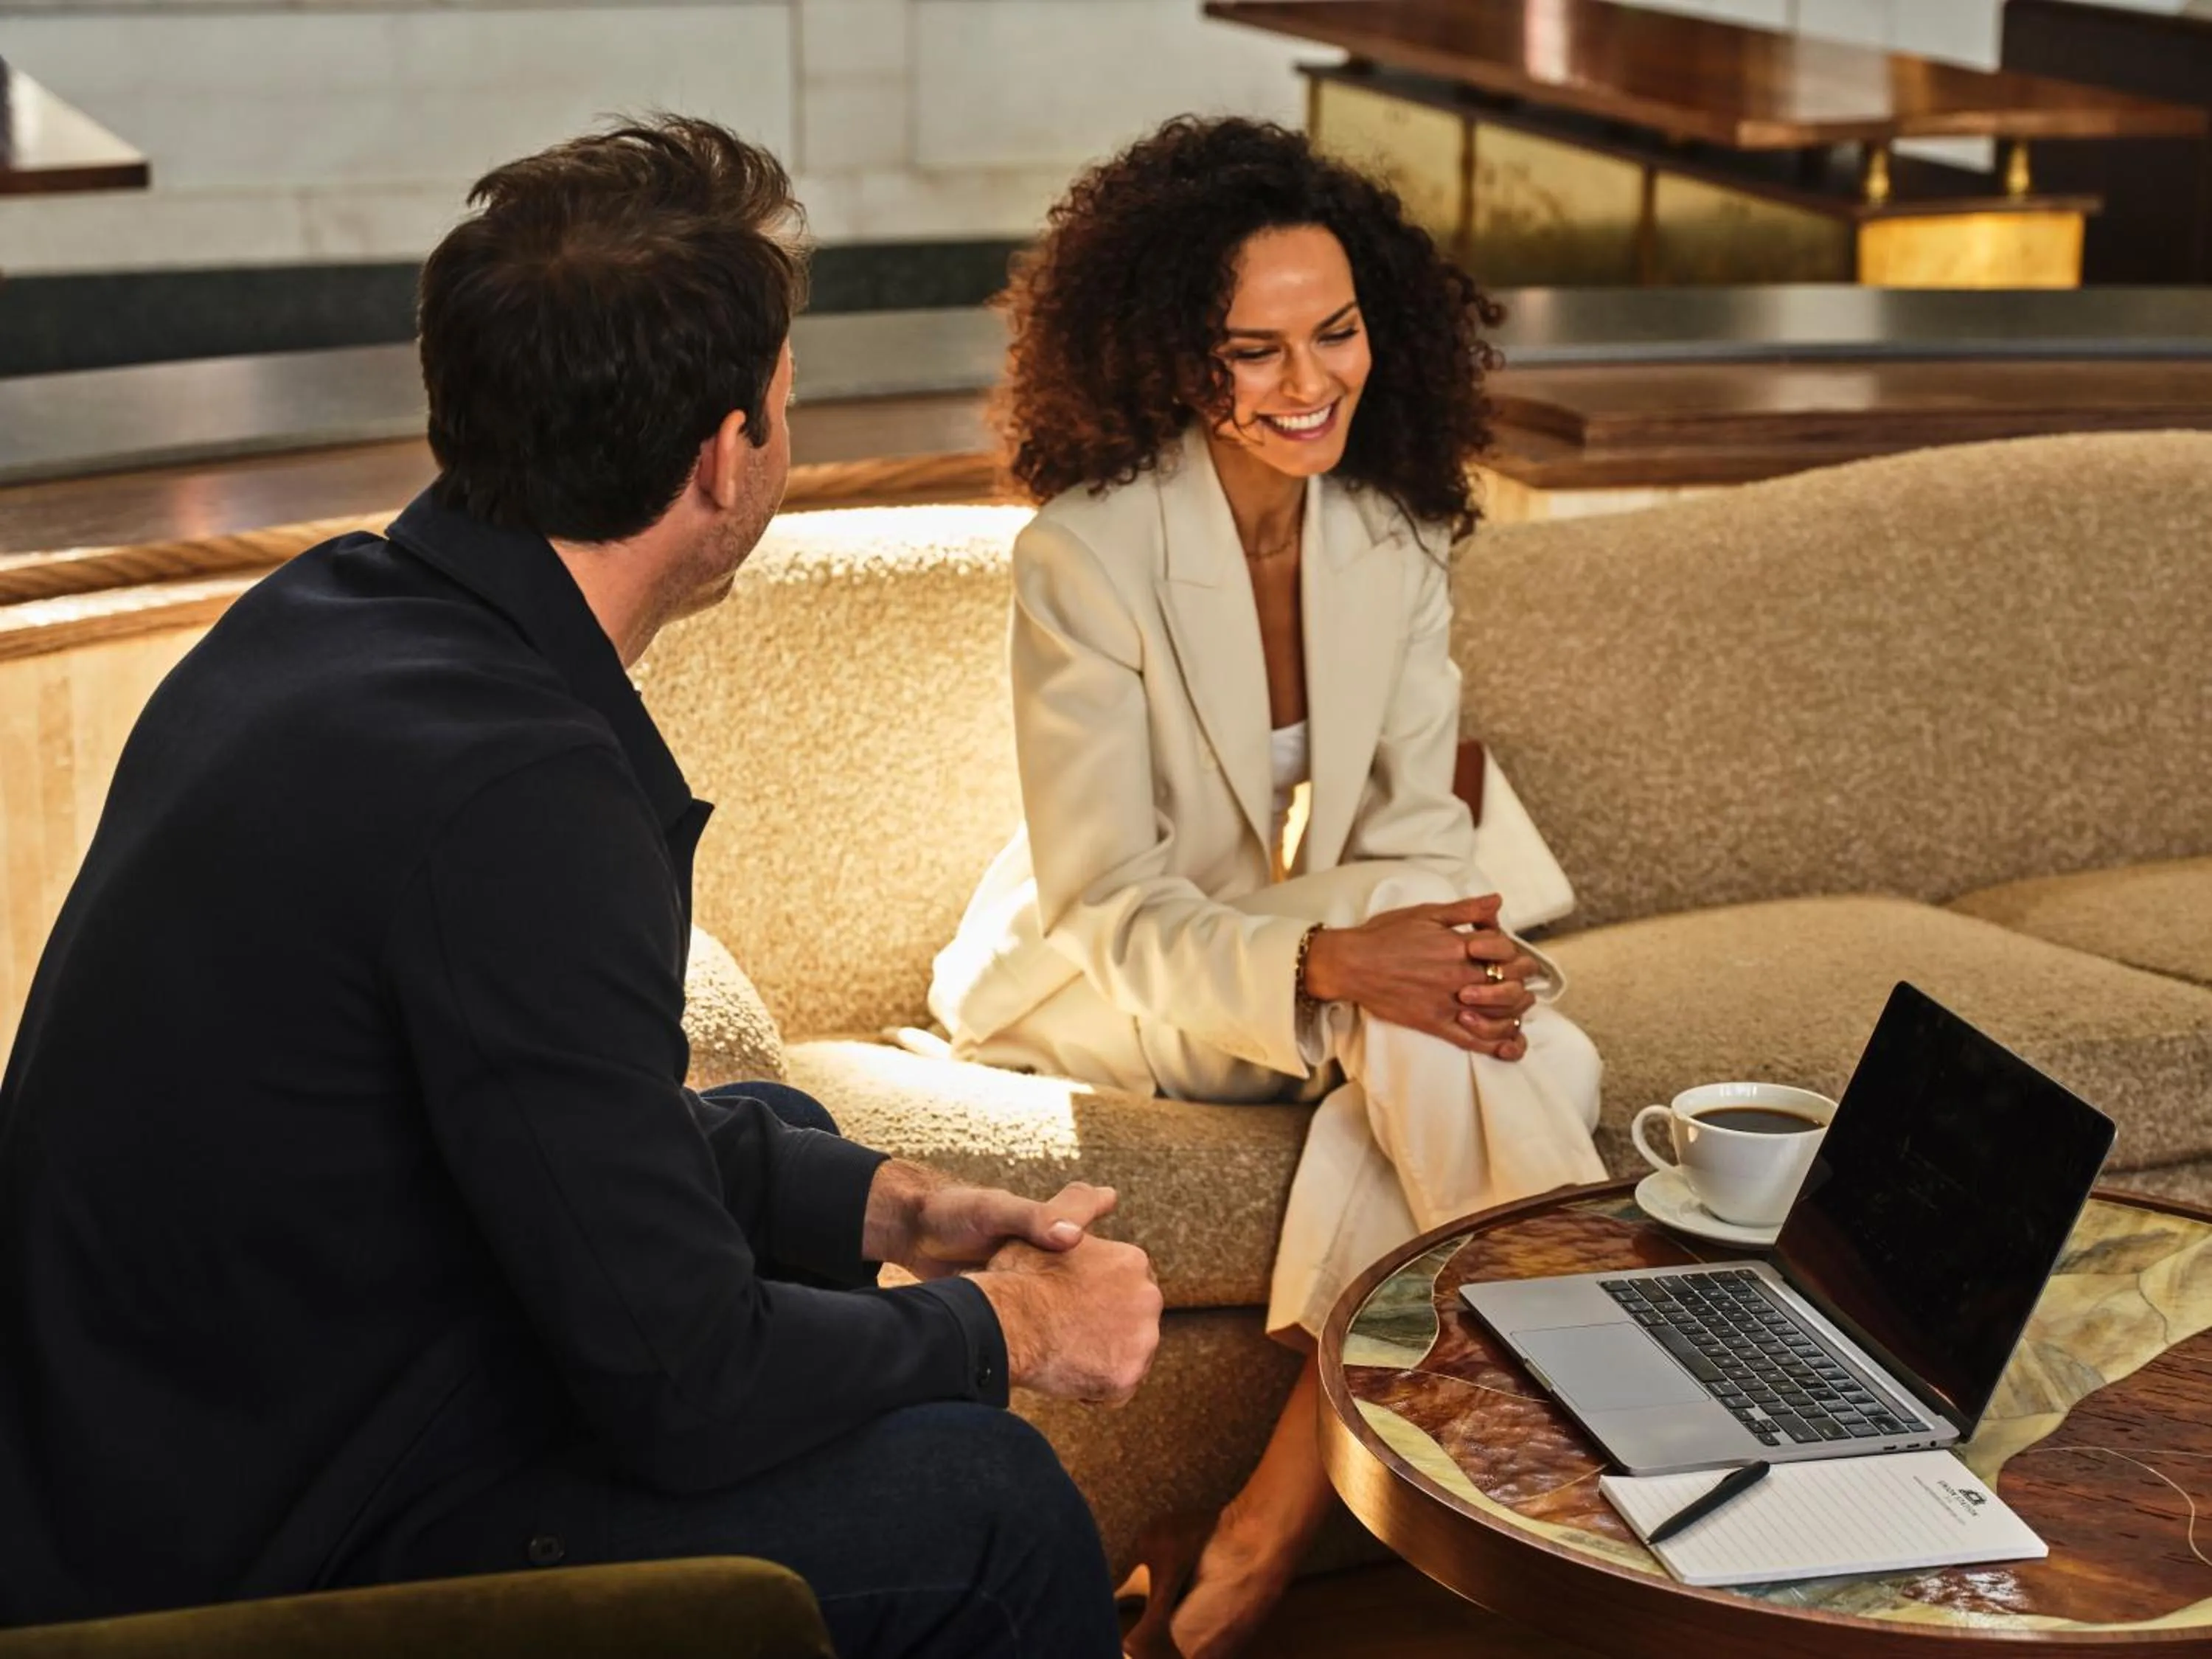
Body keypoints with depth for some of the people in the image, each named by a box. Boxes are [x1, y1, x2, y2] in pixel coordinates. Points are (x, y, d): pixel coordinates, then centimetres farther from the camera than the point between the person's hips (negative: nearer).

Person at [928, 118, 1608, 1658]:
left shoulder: (1396, 534, -4)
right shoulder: (1087, 554, -20)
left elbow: (1415, 824, -2)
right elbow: (1111, 903, -21)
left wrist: (1449, 944, -26)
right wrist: (1328, 964, -38)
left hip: (1334, 939, 5)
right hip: (1115, 984, -5)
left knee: (1450, 1039, -29)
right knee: (1420, 1042, -33)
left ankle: (1271, 1529, -23)